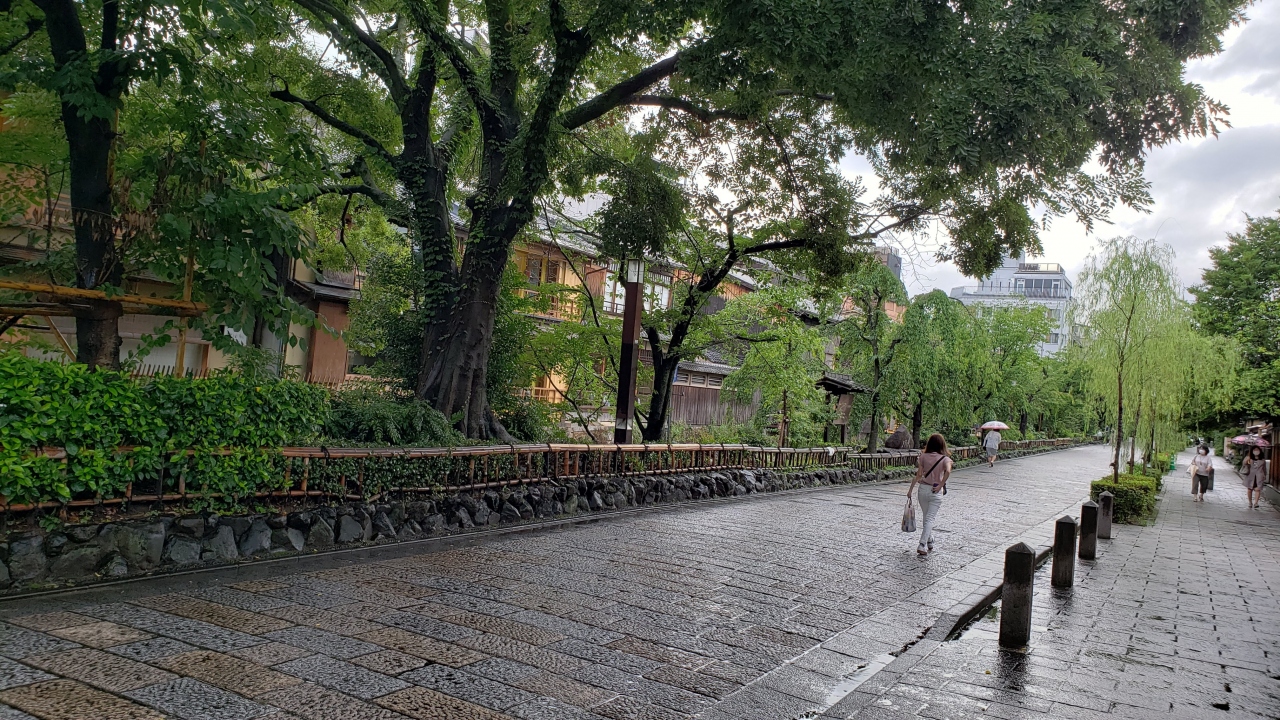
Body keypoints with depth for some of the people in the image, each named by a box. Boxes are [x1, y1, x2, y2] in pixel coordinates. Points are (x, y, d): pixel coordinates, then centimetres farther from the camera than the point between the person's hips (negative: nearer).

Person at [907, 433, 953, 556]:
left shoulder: (923, 456, -1)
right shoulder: (945, 458, -5)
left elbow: (918, 474, -5)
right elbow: (948, 471, -24)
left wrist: (910, 489, 0)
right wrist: (940, 486, -17)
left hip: (923, 489, 2)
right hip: (936, 492, -2)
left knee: (927, 518, 18)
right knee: (930, 519, -1)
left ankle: (930, 544, 27)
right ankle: (922, 545, -11)